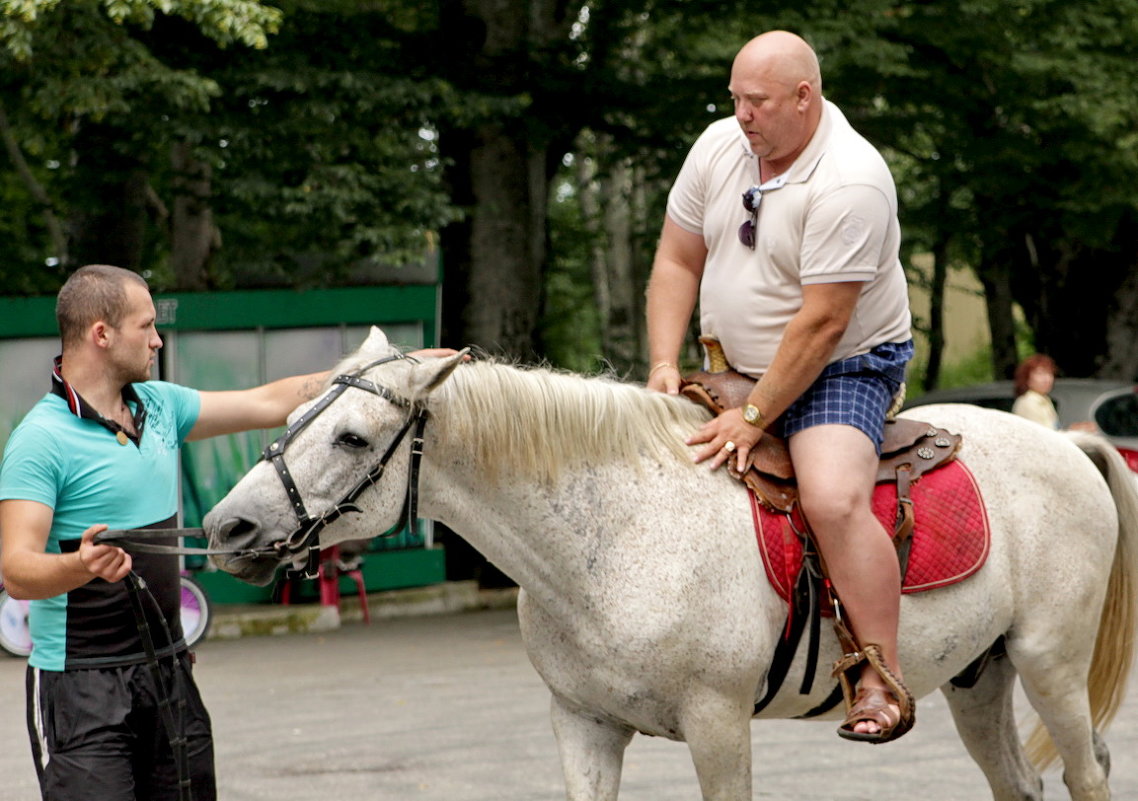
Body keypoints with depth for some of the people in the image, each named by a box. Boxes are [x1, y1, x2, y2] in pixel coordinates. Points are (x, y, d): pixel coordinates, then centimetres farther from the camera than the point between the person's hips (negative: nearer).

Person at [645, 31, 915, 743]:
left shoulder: (850, 182, -24)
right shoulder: (719, 146, -1)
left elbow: (822, 322, -25)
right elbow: (677, 261, 6)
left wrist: (754, 417, -25)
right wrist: (665, 364, -7)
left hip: (843, 371, -8)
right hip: (738, 369, 8)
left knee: (833, 498, -32)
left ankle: (882, 681, -25)